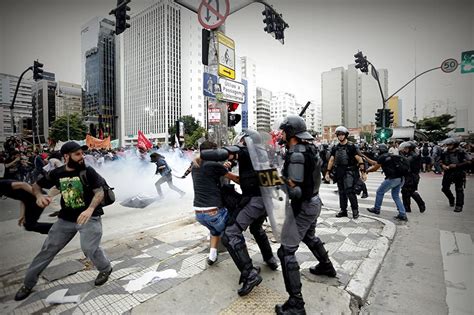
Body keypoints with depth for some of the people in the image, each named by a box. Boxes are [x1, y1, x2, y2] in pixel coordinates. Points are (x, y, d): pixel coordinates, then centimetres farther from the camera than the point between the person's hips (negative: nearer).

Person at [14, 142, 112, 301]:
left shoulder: (88, 171, -13)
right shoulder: (57, 173, -1)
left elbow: (99, 192, -18)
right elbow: (36, 185, 13)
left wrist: (90, 209, -35)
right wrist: (39, 195, -11)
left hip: (89, 217, -4)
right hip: (66, 219, 5)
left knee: (89, 248, -16)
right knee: (48, 249, 12)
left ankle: (105, 268, 13)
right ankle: (28, 283, 35)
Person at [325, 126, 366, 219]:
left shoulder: (351, 146, -5)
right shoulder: (335, 148, 9)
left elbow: (359, 159, -7)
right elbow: (331, 160, 12)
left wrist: (363, 172, -12)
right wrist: (328, 172, 8)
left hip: (349, 172, -5)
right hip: (339, 172, 5)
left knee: (349, 191, -13)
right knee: (341, 192, 10)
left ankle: (355, 209, 5)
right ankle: (343, 210, 21)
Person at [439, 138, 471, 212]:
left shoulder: (461, 152, -8)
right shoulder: (444, 153, 2)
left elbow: (468, 162, -9)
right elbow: (440, 161, 12)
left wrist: (456, 165, -20)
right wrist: (443, 165, -10)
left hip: (459, 174, -3)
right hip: (448, 173, 4)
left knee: (459, 190, 0)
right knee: (444, 188, 5)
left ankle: (459, 206, 6)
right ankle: (451, 199, 32)